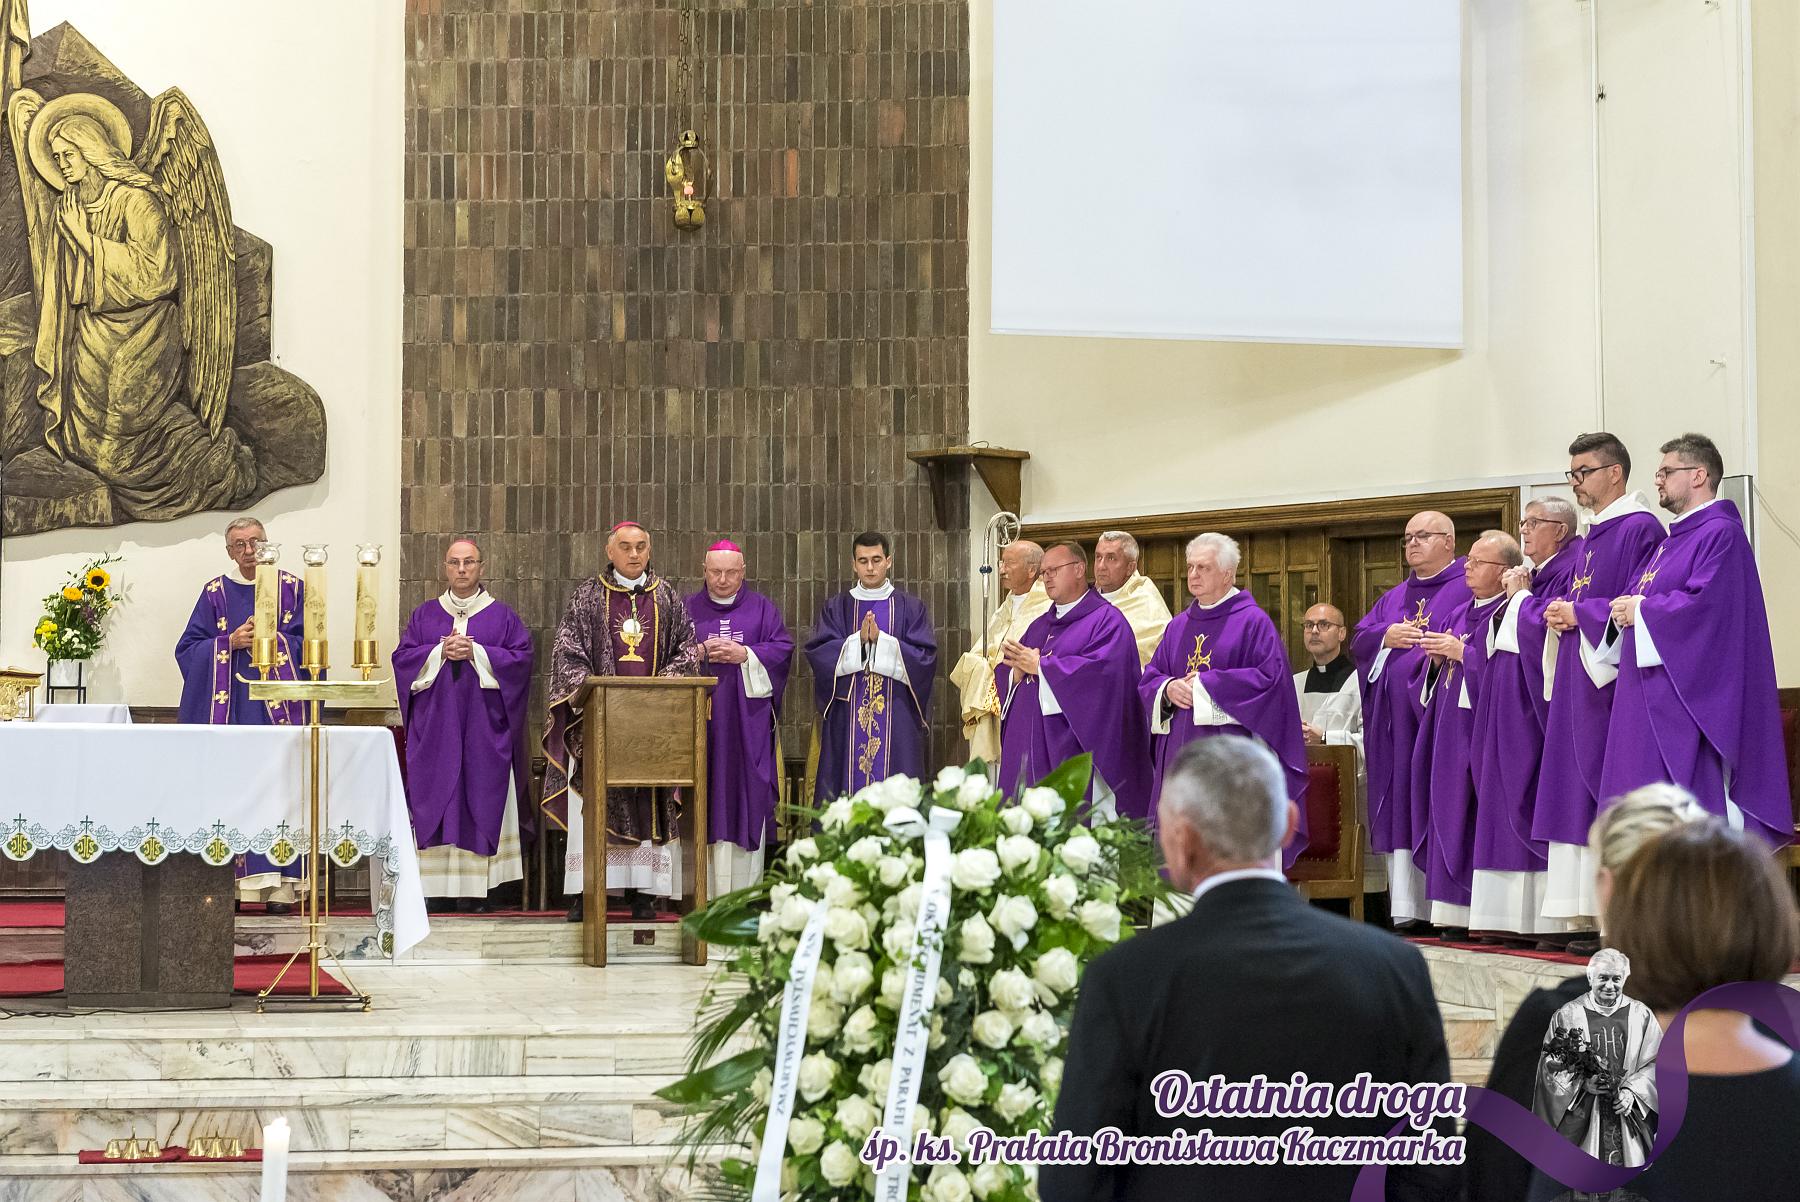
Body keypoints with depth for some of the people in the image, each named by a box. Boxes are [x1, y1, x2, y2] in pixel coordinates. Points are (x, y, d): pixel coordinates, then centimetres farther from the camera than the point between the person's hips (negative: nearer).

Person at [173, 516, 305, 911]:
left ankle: (278, 885, -5)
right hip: (228, 704, 1)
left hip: (278, 706, -1)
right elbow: (189, 649, 5)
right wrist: (231, 642, -9)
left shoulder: (292, 589, 8)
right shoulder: (215, 593, 10)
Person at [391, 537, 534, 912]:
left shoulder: (502, 615, 8)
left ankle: (478, 888, -3)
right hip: (434, 726, 1)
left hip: (484, 727, -1)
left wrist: (475, 652, -12)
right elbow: (402, 656, 6)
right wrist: (440, 652, -10)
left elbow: (521, 656, -3)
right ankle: (434, 886, -3)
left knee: (483, 803, -4)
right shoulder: (425, 615, 12)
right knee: (435, 802, -4)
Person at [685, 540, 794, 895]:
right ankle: (704, 890, -3)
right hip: (701, 719, 0)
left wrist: (745, 655, -11)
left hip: (748, 718, 0)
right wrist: (700, 652, -12)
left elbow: (782, 649, 2)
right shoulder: (688, 609, 11)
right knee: (706, 794, -4)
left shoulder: (761, 608, 10)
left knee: (747, 798, -3)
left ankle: (744, 890, -1)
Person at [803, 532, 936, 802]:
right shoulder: (837, 608, 11)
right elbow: (817, 653, -2)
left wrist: (881, 640, -14)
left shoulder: (911, 608, 8)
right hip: (847, 720, 1)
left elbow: (924, 657, -3)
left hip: (896, 720, -1)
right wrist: (859, 640, -14)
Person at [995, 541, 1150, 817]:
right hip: (1031, 749, 7)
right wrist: (1019, 671, -7)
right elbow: (1005, 675, 19)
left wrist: (1039, 666, -13)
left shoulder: (1106, 621, -3)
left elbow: (1102, 670, -19)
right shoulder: (1040, 626, 21)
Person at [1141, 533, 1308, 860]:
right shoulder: (1179, 626, 16)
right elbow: (1149, 679, 18)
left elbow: (1270, 677, -12)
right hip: (1180, 757, 6)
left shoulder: (1253, 622, -3)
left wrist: (1205, 685, -13)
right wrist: (1168, 688, -6)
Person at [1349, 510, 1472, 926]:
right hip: (1393, 718, 7)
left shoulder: (1467, 590, 1)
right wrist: (1386, 637, -2)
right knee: (1398, 809, 3)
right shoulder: (1393, 598, 23)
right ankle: (1404, 905, 3)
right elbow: (1358, 642, 17)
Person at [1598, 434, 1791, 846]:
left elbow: (1706, 603, -22)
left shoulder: (1721, 533, -10)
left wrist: (1641, 610, -12)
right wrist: (1627, 609, 0)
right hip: (1651, 702, 10)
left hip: (1688, 698, -10)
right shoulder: (1673, 541, 21)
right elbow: (1640, 598, 23)